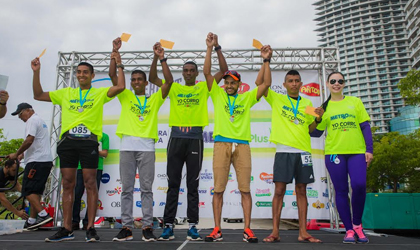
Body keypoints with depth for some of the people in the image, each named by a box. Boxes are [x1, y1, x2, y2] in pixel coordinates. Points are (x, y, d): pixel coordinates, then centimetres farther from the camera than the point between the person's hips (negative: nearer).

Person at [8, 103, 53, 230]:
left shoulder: (32, 120, -6)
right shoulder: (40, 120, 25)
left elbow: (29, 140, -18)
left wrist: (16, 154, -8)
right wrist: (22, 154, 23)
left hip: (37, 161, -10)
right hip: (46, 160, 10)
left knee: (28, 191, -9)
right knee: (36, 191, 11)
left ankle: (43, 215, -18)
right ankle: (32, 220, 15)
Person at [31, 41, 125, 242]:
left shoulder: (99, 93, 9)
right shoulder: (65, 93, 19)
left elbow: (120, 87, -5)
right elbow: (38, 95, 21)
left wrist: (119, 65, -1)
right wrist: (36, 72, 14)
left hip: (89, 141, -3)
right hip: (68, 141, 4)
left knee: (90, 183, -2)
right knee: (67, 184, 5)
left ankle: (90, 228, 5)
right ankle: (67, 229, 12)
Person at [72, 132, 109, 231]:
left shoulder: (104, 136, 11)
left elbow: (105, 153, 4)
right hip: (81, 166, 2)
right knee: (76, 194, -1)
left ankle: (88, 222, 2)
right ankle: (75, 221, 7)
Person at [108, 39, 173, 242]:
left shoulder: (154, 99, 13)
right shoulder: (125, 97, 16)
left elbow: (169, 81, 1)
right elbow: (112, 75, 9)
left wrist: (161, 58, -3)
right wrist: (115, 52, 3)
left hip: (147, 147, -1)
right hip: (127, 146, 2)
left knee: (146, 189, 2)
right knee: (126, 189, 4)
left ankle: (147, 227, 7)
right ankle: (126, 227, 11)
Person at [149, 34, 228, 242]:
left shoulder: (203, 87, 10)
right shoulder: (173, 88, 13)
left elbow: (223, 70, 7)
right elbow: (152, 78, 10)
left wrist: (217, 48, 1)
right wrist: (157, 56, 1)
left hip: (195, 138, -1)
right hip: (176, 138, 1)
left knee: (193, 185, 4)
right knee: (173, 184, 4)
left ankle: (193, 226, 10)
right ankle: (168, 226, 10)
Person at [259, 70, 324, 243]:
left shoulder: (307, 103, 17)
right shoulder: (276, 99, 9)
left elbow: (309, 129, 19)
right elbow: (259, 83, 2)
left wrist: (318, 119, 0)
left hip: (303, 151, 3)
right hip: (283, 151, -3)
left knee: (301, 190, 5)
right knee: (279, 190, -4)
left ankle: (303, 232, 11)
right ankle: (275, 232, 2)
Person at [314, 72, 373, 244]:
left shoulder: (355, 102, 11)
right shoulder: (324, 107, 11)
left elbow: (365, 127, 8)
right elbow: (317, 132, 10)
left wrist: (369, 149, 0)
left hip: (357, 152, 0)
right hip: (334, 152, 1)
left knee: (359, 185, -17)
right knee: (341, 191, 2)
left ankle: (357, 224, 7)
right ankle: (349, 230, 14)